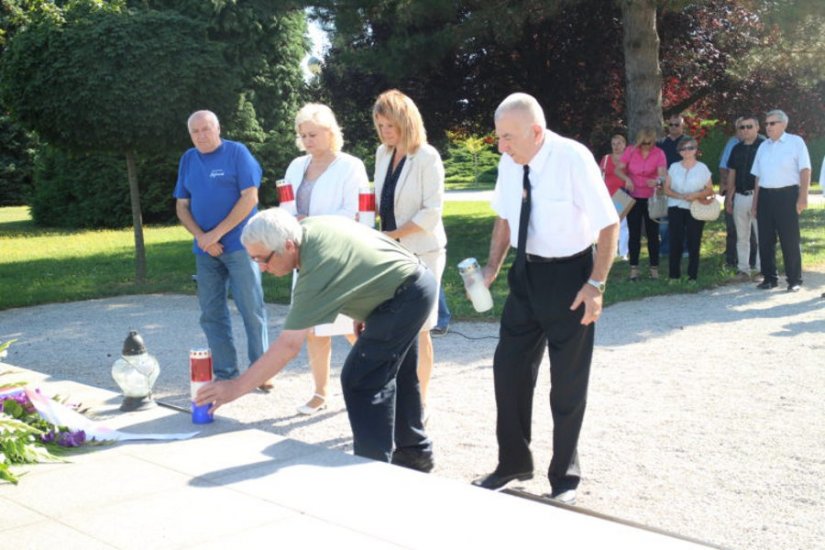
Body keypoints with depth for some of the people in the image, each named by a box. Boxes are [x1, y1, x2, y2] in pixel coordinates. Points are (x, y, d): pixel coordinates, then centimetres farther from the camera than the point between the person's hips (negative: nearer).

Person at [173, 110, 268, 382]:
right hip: (205, 249, 5)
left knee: (252, 310, -3)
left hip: (239, 245, -5)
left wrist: (216, 233, -13)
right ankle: (225, 374, 14)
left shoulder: (237, 152, -4)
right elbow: (181, 206, 11)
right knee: (212, 314, 6)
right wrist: (201, 237, -7)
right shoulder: (188, 159, 11)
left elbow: (250, 197, -11)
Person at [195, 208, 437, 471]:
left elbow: (288, 345, -33)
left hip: (404, 299, -11)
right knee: (393, 373, 21)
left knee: (360, 380, -11)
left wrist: (237, 387, -32)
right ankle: (414, 452, 35)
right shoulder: (308, 227, -5)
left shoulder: (317, 270, -31)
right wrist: (363, 314, 12)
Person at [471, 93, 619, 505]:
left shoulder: (573, 159, -22)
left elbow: (609, 224, -16)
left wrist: (596, 285, -20)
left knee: (568, 380, 5)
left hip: (568, 274, -5)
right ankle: (513, 462, 28)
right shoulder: (509, 163, -5)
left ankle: (564, 475, 23)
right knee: (508, 368, 8)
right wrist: (493, 265, 1)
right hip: (525, 272, 6)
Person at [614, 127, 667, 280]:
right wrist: (626, 179, -26)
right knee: (634, 234, 3)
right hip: (633, 197, 1)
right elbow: (618, 170, -5)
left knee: (652, 234, 4)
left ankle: (654, 268, 12)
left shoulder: (659, 153, -9)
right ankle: (634, 268, 7)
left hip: (651, 198, -1)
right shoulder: (630, 151, -4)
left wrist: (657, 181, -43)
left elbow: (663, 174, -20)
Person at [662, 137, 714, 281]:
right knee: (675, 242, -3)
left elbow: (710, 190, 4)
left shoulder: (702, 168, 4)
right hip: (676, 209, 1)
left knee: (693, 243, -2)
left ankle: (692, 276, 4)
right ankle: (673, 275, 2)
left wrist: (696, 195, -15)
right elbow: (667, 189, 6)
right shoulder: (674, 167, 9)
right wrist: (680, 196, -11)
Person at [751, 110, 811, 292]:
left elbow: (805, 171, -5)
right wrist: (755, 202, 13)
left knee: (790, 240, -3)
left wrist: (803, 197, -13)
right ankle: (769, 278, 17)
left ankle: (794, 280, 5)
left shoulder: (796, 142, 0)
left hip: (787, 195, -5)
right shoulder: (763, 146, 16)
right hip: (765, 195, 5)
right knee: (765, 240, 7)